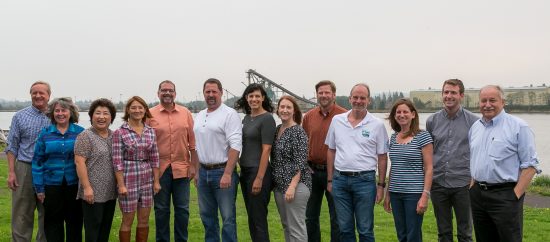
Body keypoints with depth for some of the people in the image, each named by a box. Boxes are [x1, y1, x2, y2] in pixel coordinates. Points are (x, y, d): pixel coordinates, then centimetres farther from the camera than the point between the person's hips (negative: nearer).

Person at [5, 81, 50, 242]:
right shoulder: (20, 116, 3)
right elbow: (12, 146, 3)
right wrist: (11, 172, -4)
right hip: (25, 169, -1)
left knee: (47, 213, 11)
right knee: (21, 214, 4)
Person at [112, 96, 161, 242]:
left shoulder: (150, 131, 5)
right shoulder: (119, 132, -7)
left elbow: (154, 158, 7)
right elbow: (117, 160, -10)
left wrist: (156, 181, 3)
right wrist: (121, 185, -14)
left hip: (147, 180, 4)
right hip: (128, 180, -4)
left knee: (144, 220, 11)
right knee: (128, 220, 5)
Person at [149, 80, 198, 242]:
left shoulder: (185, 113, 4)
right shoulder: (150, 115, -1)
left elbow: (192, 141, 6)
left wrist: (193, 165, 2)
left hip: (182, 168, 1)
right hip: (159, 168, -1)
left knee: (182, 209, 8)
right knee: (161, 209, 10)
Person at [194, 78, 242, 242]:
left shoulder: (229, 114, -9)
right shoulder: (199, 116, 13)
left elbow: (235, 146, -16)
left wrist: (227, 174, -22)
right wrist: (197, 171, 14)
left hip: (222, 171, -7)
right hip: (203, 172, 7)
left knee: (228, 217, -1)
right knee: (207, 216, 16)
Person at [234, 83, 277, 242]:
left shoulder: (267, 118, -11)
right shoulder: (247, 118, 12)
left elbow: (266, 150, -16)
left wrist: (259, 178, -19)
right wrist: (240, 167, 11)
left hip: (259, 171, -8)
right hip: (245, 171, 8)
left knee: (259, 218, -1)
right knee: (251, 217, 14)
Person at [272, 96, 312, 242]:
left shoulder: (298, 131, -12)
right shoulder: (277, 130, 11)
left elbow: (300, 163, -17)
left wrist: (292, 186, -22)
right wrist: (275, 183, 12)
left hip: (295, 184, -8)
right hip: (279, 185, 8)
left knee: (296, 226, -3)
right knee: (285, 224, 16)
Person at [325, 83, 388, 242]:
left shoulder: (377, 124, -2)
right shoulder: (337, 120, 5)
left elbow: (382, 157, 1)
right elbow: (331, 151, 11)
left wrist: (381, 185, -2)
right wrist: (330, 180, 8)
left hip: (365, 180, -3)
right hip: (340, 179, 3)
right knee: (345, 228, 13)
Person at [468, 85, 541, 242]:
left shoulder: (518, 127, -7)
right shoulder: (475, 127, 12)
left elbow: (530, 164, -10)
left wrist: (516, 194, -15)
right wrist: (473, 185, 10)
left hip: (505, 195, -6)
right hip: (477, 194, 6)